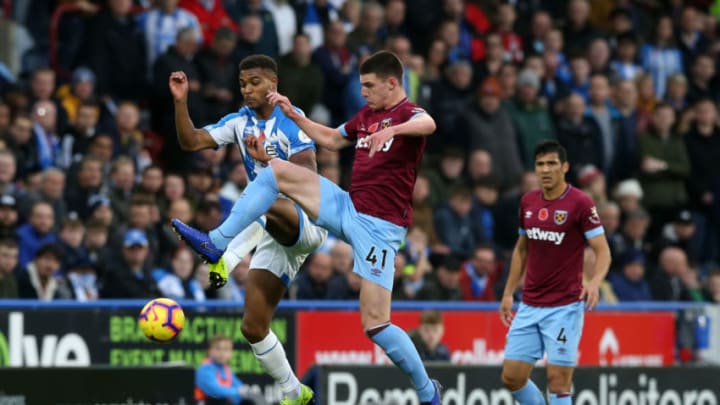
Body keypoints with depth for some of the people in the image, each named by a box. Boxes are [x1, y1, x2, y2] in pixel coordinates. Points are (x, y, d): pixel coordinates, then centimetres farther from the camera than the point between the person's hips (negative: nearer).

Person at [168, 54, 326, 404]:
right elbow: (191, 142, 4)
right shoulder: (240, 121, 11)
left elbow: (308, 175, -19)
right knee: (253, 328, 1)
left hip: (307, 221, -7)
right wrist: (180, 102, -9)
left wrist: (270, 160, -35)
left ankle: (224, 257, -62)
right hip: (276, 235, 7)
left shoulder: (290, 119, -8)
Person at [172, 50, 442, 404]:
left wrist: (390, 130, -55)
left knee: (375, 324, -13)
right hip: (347, 207, 8)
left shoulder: (409, 115, -10)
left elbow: (428, 125, -36)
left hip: (379, 227, -8)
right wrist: (294, 115, 23)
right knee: (276, 170, -1)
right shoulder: (366, 115, 14)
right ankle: (216, 244, -1)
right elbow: (332, 139, 32)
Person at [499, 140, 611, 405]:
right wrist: (508, 293, 17)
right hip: (529, 308, 6)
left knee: (558, 381, -8)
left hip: (564, 308, -6)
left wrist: (594, 282, -32)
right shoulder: (527, 202, 8)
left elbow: (603, 252, -13)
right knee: (512, 377, 4)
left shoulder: (580, 203, -10)